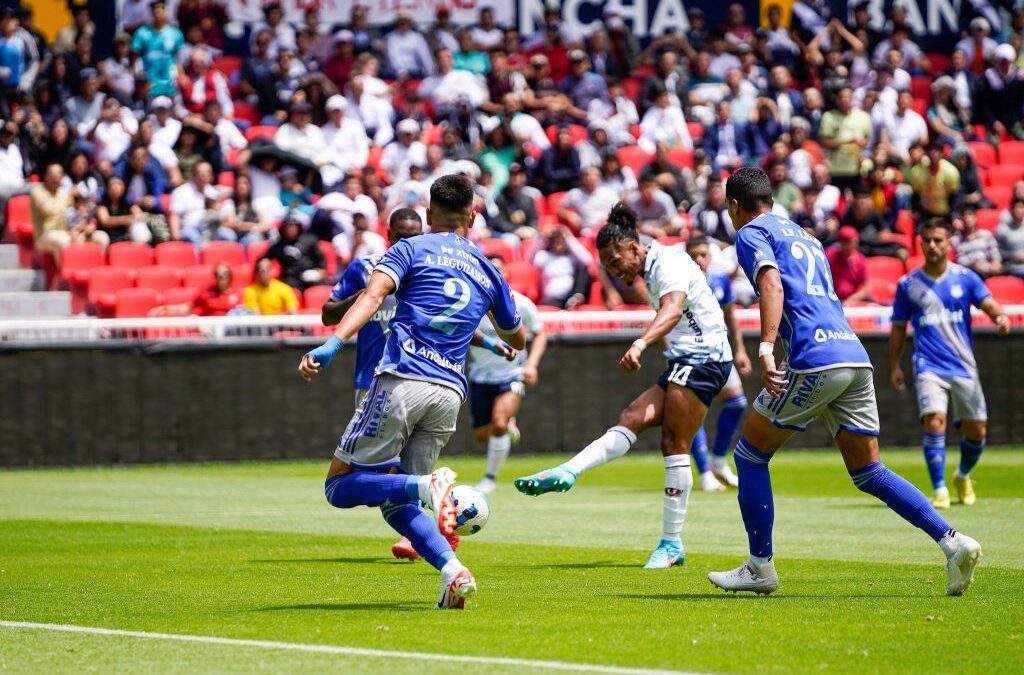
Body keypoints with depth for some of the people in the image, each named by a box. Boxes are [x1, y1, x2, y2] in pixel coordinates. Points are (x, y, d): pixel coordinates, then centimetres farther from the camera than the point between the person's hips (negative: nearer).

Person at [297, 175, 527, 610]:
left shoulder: (411, 249, 8)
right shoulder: (487, 272, 21)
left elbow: (373, 296, -11)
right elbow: (517, 338, 35)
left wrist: (331, 345, -24)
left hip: (402, 379, -5)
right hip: (450, 392, 5)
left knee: (340, 486, 1)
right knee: (395, 503, 14)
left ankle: (428, 487, -24)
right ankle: (452, 571, -10)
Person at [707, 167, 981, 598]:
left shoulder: (751, 234, 6)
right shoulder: (805, 237, 30)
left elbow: (772, 285, -13)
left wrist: (766, 349, -24)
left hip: (815, 359, -7)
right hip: (856, 356, 8)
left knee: (750, 454, 8)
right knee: (868, 473, 9)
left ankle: (760, 568, 9)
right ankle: (952, 542, -6)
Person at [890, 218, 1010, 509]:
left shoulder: (965, 278, 4)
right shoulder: (908, 285, 4)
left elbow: (988, 303, -8)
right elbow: (898, 327, 13)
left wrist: (1000, 316, -31)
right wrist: (894, 366, 13)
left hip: (964, 366, 2)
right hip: (929, 367, -1)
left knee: (976, 430, 4)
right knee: (934, 422, -21)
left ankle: (963, 477, 34)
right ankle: (940, 490, -12)